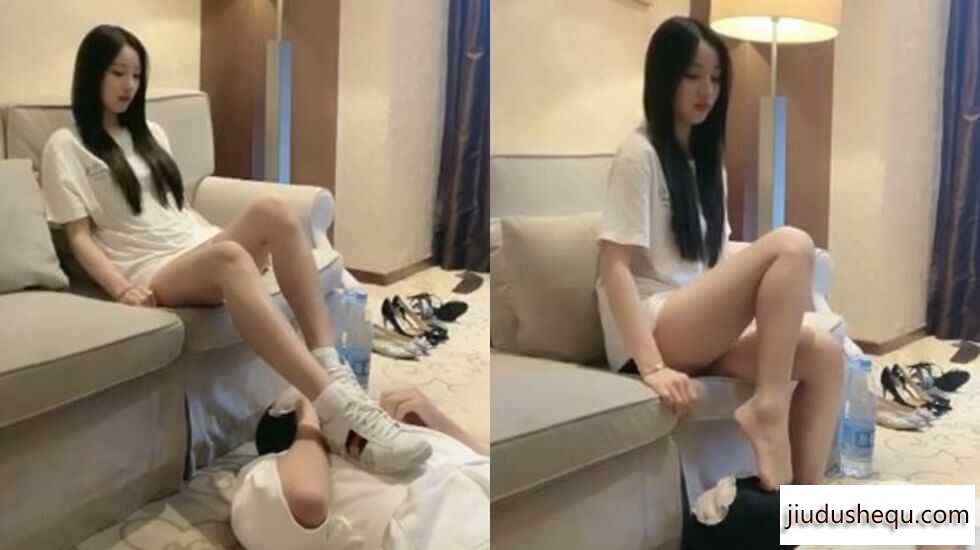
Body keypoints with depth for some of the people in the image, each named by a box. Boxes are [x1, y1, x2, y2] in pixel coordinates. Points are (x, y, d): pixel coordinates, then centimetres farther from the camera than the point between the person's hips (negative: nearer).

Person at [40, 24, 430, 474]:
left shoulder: (150, 133, 27)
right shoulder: (65, 146, 7)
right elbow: (79, 237, -2)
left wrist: (218, 234, 8)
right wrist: (123, 289, -18)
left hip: (199, 248, 6)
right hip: (151, 271, -6)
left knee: (271, 210, -27)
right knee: (229, 257, -40)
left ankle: (332, 372, -37)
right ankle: (337, 413, -56)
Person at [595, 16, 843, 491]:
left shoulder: (706, 159, 19)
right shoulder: (639, 154, -7)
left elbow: (716, 263, 17)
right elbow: (614, 266, -14)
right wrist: (653, 367, -24)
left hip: (703, 332, 8)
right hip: (656, 332, -8)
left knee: (824, 353, -13)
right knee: (790, 245, -22)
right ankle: (767, 405, -22)